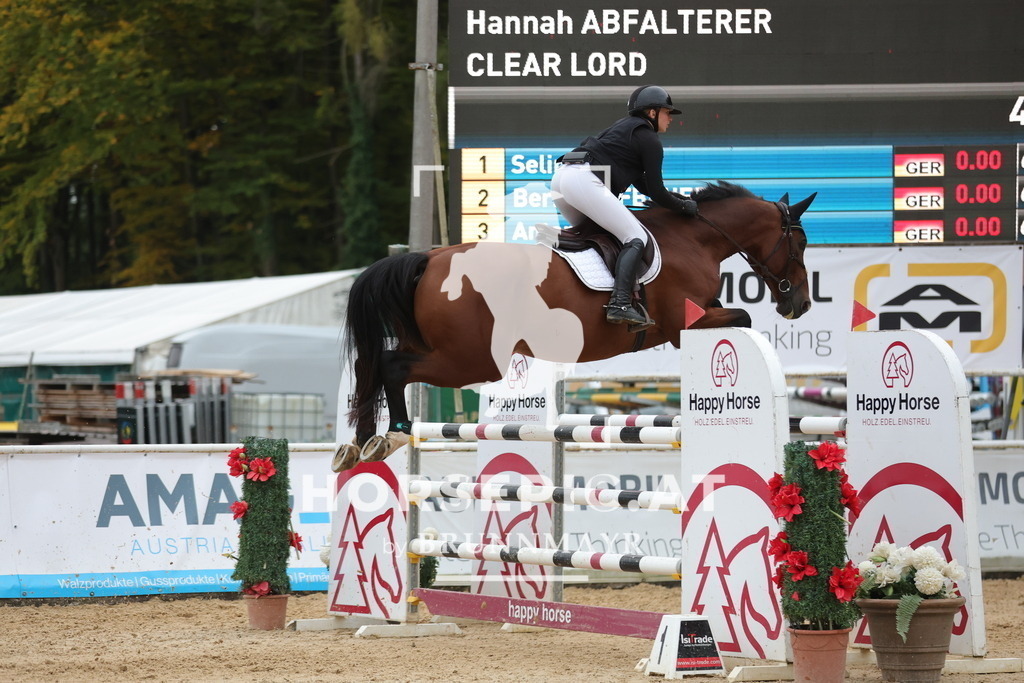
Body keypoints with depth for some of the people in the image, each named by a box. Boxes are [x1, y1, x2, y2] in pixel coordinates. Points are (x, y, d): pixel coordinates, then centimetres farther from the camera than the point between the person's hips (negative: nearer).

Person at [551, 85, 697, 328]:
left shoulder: (624, 127, 32)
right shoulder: (649, 140, 5)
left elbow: (642, 183, 37)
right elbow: (655, 192, 5)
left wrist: (673, 197, 36)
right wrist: (684, 207, 20)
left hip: (560, 177, 9)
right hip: (584, 180, -9)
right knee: (636, 238, -9)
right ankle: (620, 305, -25)